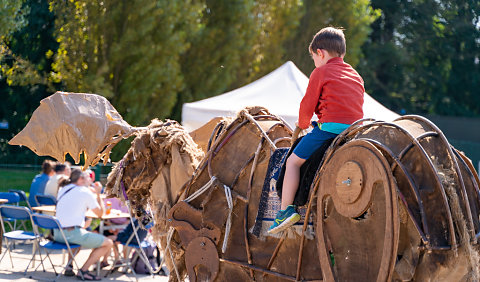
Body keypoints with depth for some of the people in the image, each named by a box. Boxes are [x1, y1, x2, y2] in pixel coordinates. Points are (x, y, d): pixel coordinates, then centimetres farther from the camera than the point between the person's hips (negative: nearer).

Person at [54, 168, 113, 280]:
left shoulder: (63, 189, 15)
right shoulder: (85, 192, -5)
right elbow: (100, 213, 2)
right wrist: (98, 194, 12)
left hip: (57, 234, 8)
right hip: (73, 233, -8)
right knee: (108, 243, 3)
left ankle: (69, 265, 23)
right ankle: (83, 271, -4)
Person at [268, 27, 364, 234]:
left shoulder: (321, 72, 3)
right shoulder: (356, 75, 23)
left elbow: (308, 104, 1)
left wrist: (303, 123, 21)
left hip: (330, 127, -7)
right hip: (356, 129, 7)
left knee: (293, 161, 0)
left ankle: (286, 209, -10)